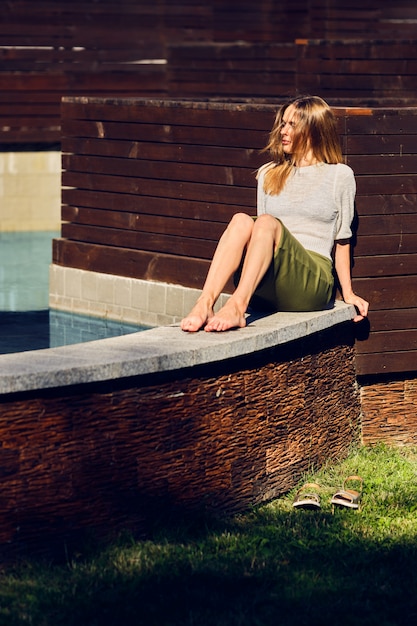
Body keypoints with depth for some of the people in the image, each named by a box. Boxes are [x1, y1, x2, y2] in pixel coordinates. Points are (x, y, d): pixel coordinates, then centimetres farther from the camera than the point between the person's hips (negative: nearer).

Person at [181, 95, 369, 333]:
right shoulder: (269, 175, 24)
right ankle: (205, 304, -45)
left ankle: (237, 306, -50)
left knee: (266, 222, -30)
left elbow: (342, 240, 12)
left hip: (313, 283, -3)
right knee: (241, 221, -26)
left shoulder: (339, 175, 12)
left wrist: (348, 294, 12)